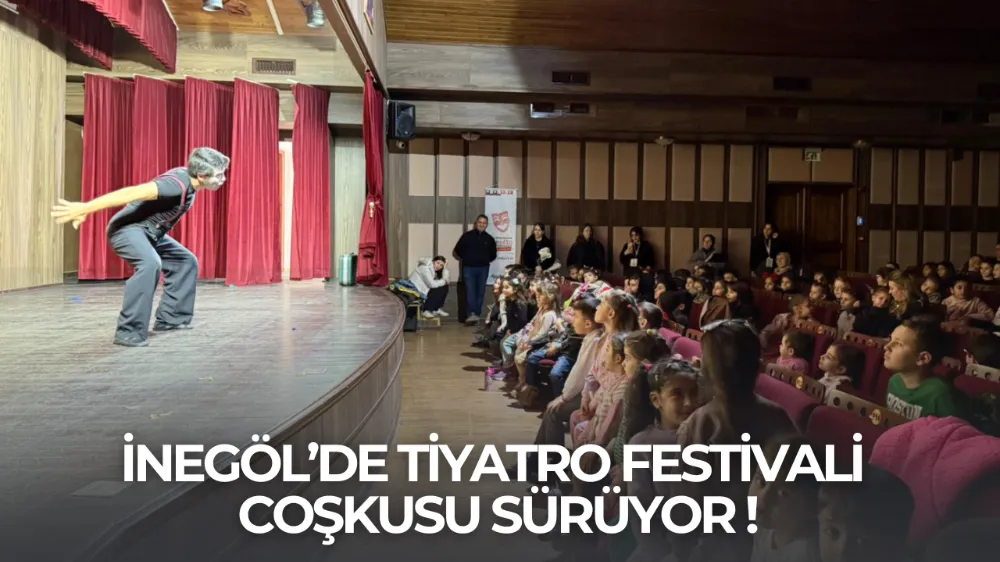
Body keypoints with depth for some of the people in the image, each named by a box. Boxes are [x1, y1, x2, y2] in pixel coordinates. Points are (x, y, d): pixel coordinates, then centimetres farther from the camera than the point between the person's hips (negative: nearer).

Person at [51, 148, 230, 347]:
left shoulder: (187, 177, 1)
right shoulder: (177, 184, -29)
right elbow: (131, 193, -36)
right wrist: (84, 208, -39)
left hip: (149, 232, 10)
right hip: (128, 228, -10)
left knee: (186, 261, 13)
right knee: (151, 264, -35)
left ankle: (170, 318, 17)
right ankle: (128, 332, -31)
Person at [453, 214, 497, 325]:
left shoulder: (489, 239, 7)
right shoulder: (467, 236, 0)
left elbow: (493, 255, 20)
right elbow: (456, 251, 7)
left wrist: (485, 261, 13)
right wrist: (464, 260, 11)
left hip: (483, 269, 3)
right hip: (469, 268, -3)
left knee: (480, 293, 5)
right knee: (470, 292, -13)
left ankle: (477, 315, 12)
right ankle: (471, 314, -22)